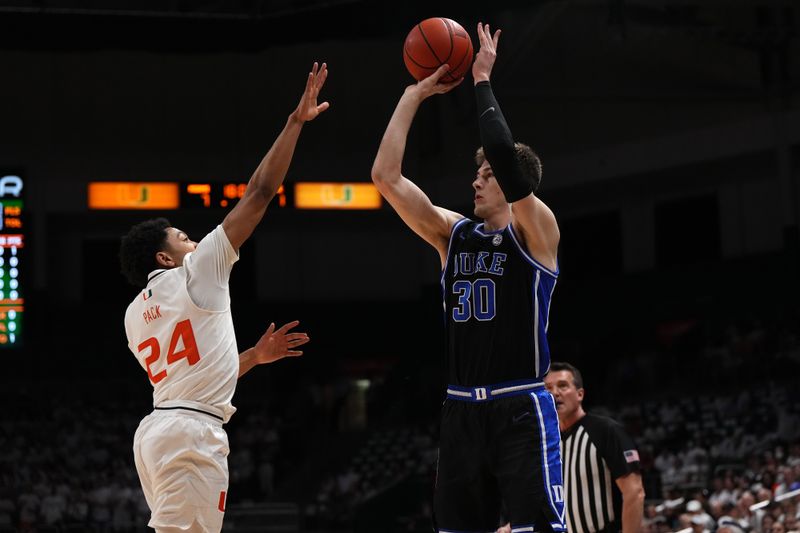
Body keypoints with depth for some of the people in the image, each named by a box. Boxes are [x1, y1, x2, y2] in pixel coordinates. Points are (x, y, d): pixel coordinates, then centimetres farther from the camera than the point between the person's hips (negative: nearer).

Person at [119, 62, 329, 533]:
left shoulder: (135, 313, 20)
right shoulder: (195, 274, -1)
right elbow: (260, 192, -1)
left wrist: (255, 357, 32)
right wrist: (296, 122, 3)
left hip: (158, 428, 9)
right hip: (191, 431, -9)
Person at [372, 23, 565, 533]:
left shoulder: (536, 231, -3)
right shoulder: (452, 233, 13)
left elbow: (506, 157, -20)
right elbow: (386, 176, 6)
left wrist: (482, 81, -10)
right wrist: (415, 94, 6)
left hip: (522, 408, -6)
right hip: (462, 409, 6)